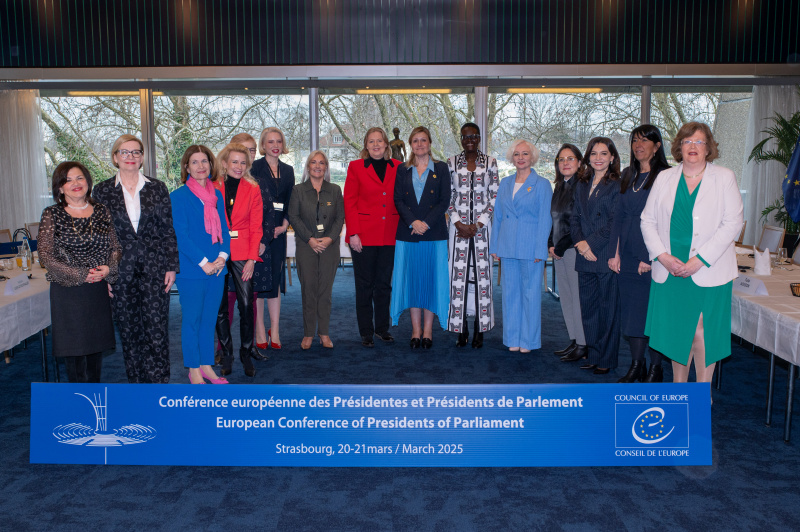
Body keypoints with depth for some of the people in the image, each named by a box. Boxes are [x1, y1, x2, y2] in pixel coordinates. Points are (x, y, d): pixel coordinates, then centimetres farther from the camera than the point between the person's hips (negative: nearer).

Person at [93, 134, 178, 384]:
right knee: (129, 329, 7)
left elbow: (168, 230, 5)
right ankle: (137, 383, 20)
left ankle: (159, 384, 5)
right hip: (121, 270, 1)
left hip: (154, 268, -1)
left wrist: (171, 266, -1)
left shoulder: (157, 188, 5)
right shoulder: (102, 191, 5)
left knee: (157, 327, -4)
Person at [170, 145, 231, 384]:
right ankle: (193, 370, 16)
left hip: (216, 269, 5)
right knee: (191, 320, 4)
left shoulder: (217, 195, 11)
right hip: (191, 270, -5)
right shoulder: (178, 197, -5)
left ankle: (207, 366, 23)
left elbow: (224, 229, 11)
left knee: (209, 319, 12)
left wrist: (223, 256, -5)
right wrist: (203, 263, -15)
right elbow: (180, 234, -11)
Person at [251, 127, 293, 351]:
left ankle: (274, 330, 12)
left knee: (276, 278, 6)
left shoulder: (288, 171, 15)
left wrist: (284, 224, 0)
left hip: (278, 232, 4)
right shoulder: (254, 168, -1)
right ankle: (260, 332, 5)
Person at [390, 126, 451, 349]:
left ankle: (428, 330, 10)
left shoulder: (441, 168, 6)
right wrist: (412, 222, -13)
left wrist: (426, 223, -13)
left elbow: (445, 200, -2)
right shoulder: (402, 170, 11)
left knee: (431, 279, 1)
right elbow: (398, 200, 2)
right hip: (408, 233, 2)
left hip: (434, 232, -1)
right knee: (412, 280, 4)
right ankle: (416, 330, 12)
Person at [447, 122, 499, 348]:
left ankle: (479, 330, 6)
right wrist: (459, 223, -6)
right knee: (458, 273, -2)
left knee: (481, 272, -2)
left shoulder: (490, 163, 5)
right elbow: (448, 196, 6)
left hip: (482, 226, 0)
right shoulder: (452, 163, 7)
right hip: (458, 226, 1)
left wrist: (477, 225, -7)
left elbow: (495, 196, 2)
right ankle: (461, 329, 7)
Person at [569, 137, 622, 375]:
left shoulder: (618, 185, -4)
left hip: (607, 257, -6)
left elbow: (615, 223, -11)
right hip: (585, 258, 6)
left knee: (608, 309, 2)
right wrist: (580, 242, -5)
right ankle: (593, 355, 21)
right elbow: (575, 218, 12)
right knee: (588, 307, 10)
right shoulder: (581, 186, 15)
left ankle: (606, 359, 12)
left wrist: (590, 243, -14)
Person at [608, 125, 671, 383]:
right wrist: (615, 252, 6)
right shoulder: (628, 175, 13)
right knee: (630, 310, 10)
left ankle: (655, 368, 15)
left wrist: (651, 257, -15)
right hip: (628, 255, 6)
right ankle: (636, 365, 21)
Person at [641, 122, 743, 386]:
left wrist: (699, 260, -14)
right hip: (670, 271, 3)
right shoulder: (665, 178, 9)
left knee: (701, 333, -1)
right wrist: (663, 256, -7)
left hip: (708, 272, -3)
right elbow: (648, 220, 7)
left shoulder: (724, 178, 1)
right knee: (676, 331, 10)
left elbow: (732, 224, -6)